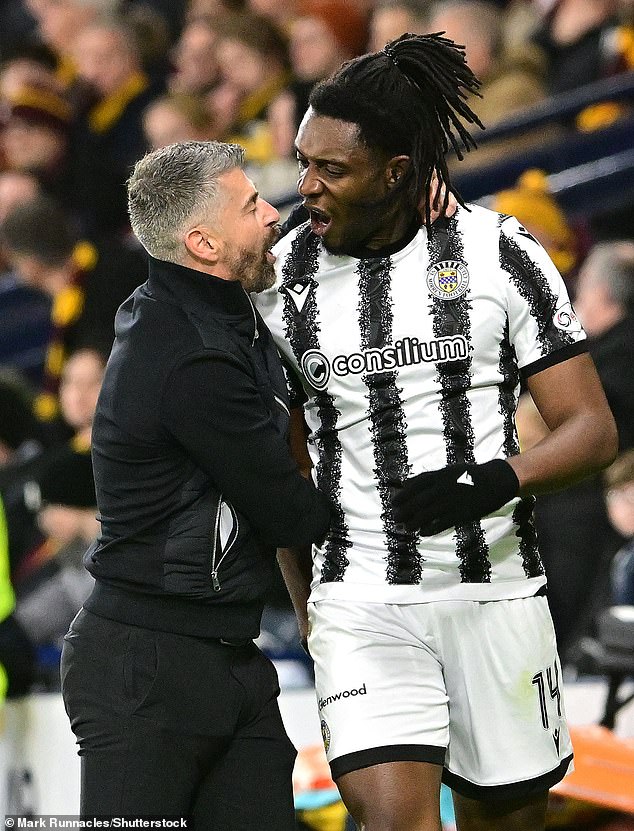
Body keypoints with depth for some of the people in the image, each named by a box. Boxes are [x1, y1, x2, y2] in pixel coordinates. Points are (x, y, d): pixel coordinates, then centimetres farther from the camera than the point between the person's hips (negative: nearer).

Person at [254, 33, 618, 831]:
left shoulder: (499, 252, -4)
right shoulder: (283, 280, 2)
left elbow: (592, 430, -4)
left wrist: (497, 481, -22)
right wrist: (307, 611, 13)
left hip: (496, 592, 0)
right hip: (361, 606, 0)